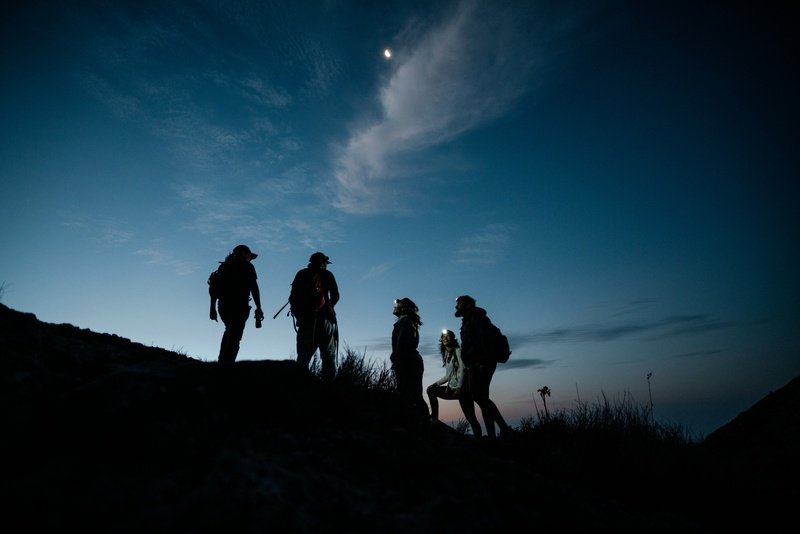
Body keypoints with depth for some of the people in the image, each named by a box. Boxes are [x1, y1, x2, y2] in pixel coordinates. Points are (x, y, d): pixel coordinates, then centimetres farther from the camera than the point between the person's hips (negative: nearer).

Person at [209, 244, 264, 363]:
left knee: (230, 330, 24)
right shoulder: (247, 266, 2)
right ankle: (227, 363, -13)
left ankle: (222, 360, 18)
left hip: (223, 305, 6)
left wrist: (213, 308, 16)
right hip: (239, 306, -6)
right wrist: (258, 308, -8)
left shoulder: (224, 266, 18)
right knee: (234, 336, -4)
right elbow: (254, 287, -8)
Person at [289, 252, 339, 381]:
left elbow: (292, 298, 10)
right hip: (324, 319, -3)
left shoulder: (301, 274, 15)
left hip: (305, 320, 3)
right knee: (328, 356, 2)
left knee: (303, 357, 7)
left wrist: (298, 314, 18)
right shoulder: (327, 275, 6)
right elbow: (335, 296, -1)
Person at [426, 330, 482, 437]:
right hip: (451, 388, 8)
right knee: (431, 390, 8)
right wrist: (435, 384, 11)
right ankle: (434, 418, 10)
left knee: (470, 417, -12)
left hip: (463, 389, -8)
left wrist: (459, 388, -25)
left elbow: (463, 369, -17)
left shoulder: (458, 351, -6)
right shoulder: (446, 355, 14)